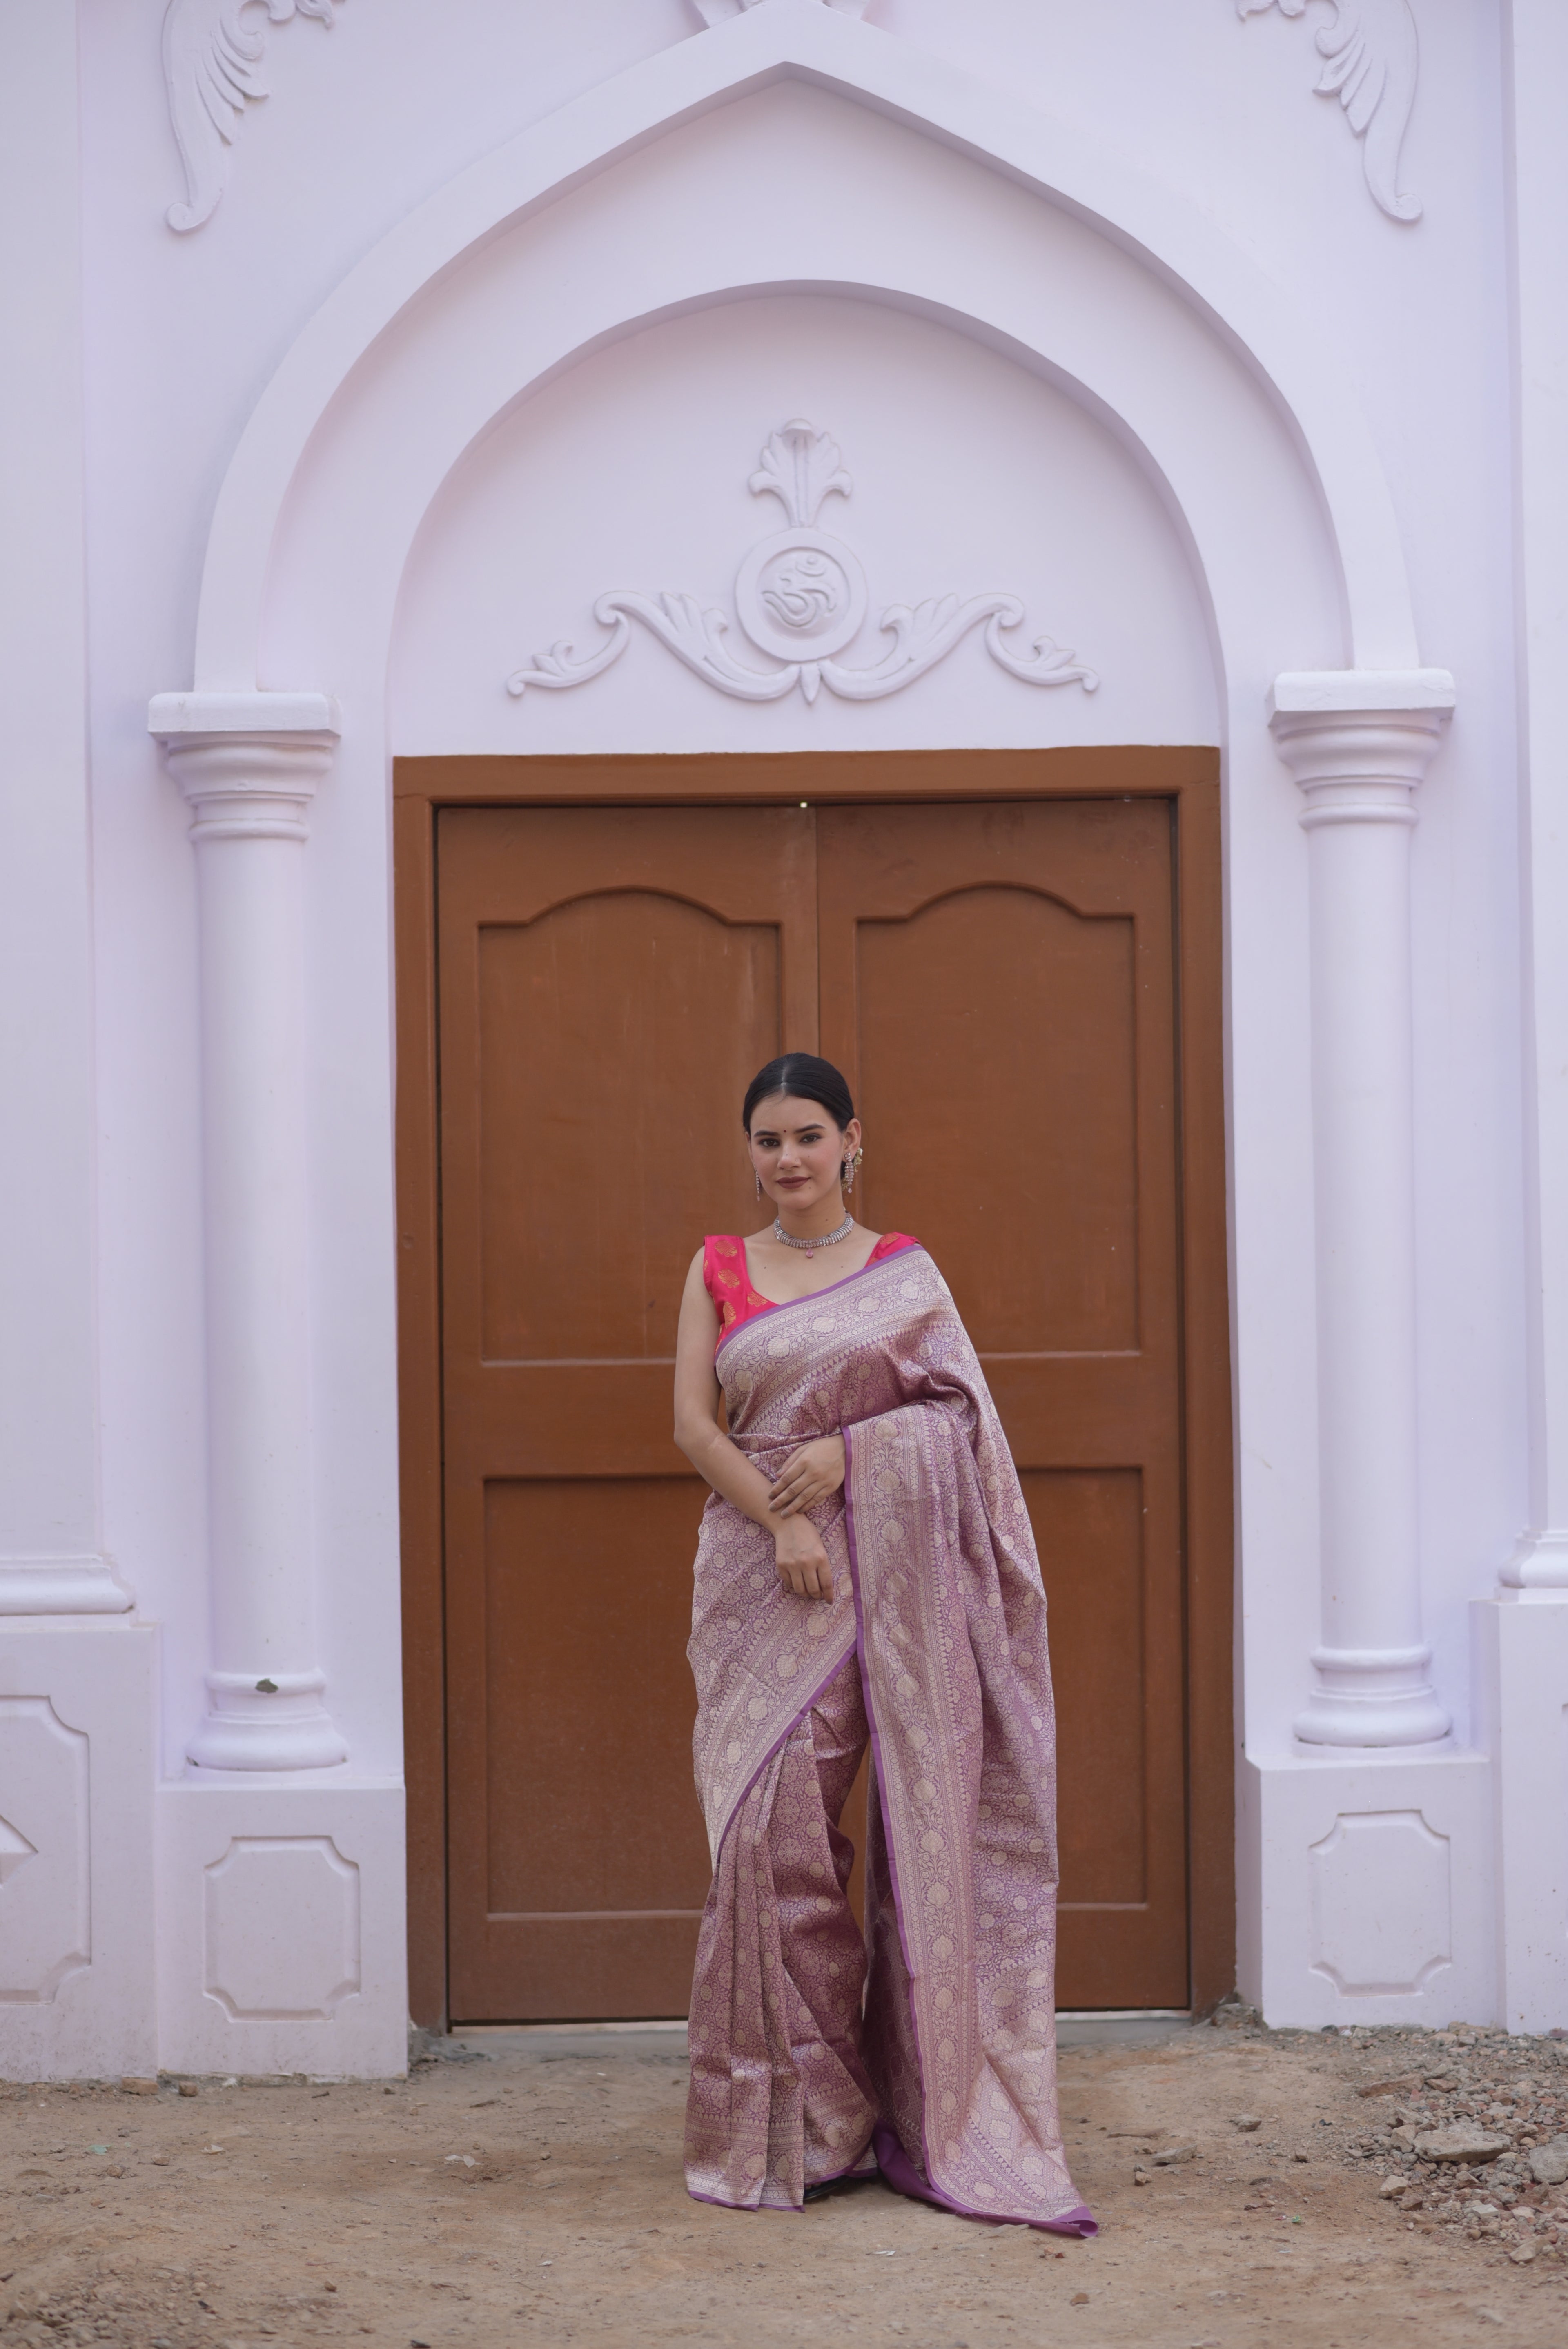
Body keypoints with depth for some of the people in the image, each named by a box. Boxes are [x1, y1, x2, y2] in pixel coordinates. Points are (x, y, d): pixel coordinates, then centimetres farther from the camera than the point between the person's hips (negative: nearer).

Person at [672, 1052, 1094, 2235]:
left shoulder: (903, 1269, 10)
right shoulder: (720, 1269, 12)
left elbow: (961, 1407, 2)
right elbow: (694, 1423, 2)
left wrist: (847, 1448, -13)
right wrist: (782, 1518, -12)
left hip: (894, 1570, 0)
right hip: (764, 1575, 0)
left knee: (916, 1825, -2)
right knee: (773, 1828, -7)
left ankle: (931, 2101, 8)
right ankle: (798, 2120, 3)